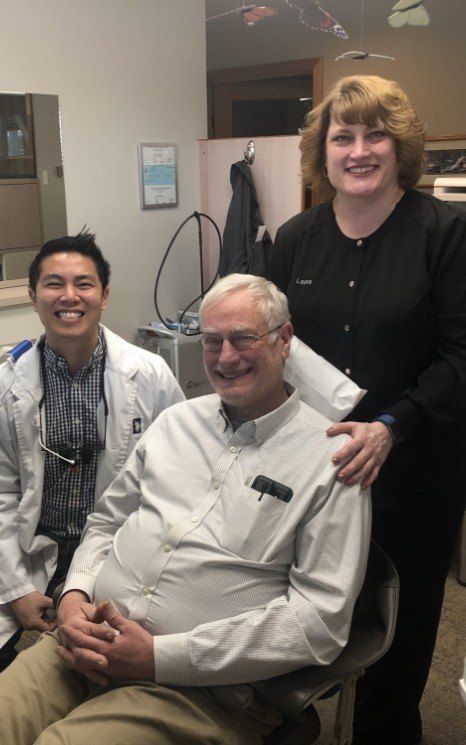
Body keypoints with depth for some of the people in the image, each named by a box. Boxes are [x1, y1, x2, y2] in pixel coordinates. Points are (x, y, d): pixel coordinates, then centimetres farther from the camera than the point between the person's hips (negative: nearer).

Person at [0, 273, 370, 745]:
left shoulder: (329, 458, -7)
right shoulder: (177, 420, 11)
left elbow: (322, 617, -13)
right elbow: (107, 520, 19)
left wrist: (160, 655, -17)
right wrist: (75, 593, -3)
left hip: (195, 687, -5)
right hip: (88, 645, 5)